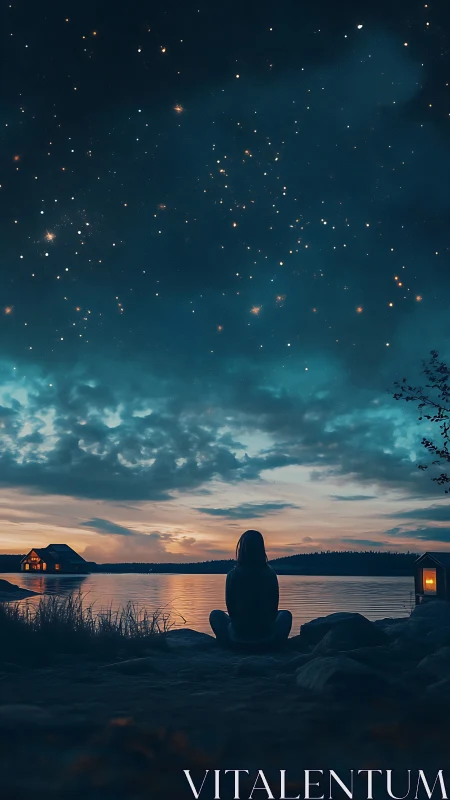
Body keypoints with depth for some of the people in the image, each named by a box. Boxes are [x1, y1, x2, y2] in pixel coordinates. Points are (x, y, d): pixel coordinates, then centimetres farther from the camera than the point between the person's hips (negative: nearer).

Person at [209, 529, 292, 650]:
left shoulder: (233, 574, -9)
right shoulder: (270, 574, -5)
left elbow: (230, 607, 1)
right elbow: (274, 607, 4)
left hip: (237, 639, -1)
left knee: (215, 614, 28)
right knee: (286, 615, 30)